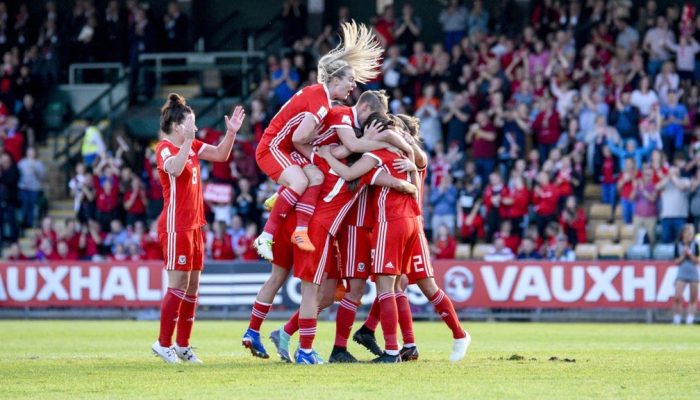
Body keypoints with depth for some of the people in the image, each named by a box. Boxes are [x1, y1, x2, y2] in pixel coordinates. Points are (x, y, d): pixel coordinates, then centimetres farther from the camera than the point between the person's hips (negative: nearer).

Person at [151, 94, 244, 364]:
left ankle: (183, 345, 15)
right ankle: (163, 343, 0)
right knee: (178, 284, -8)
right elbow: (175, 168, -34)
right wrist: (187, 140, -43)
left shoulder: (192, 146, 12)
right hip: (175, 226, -9)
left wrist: (231, 133, 2)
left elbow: (220, 155, 17)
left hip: (194, 225, 9)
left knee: (192, 285, 9)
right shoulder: (165, 148, -12)